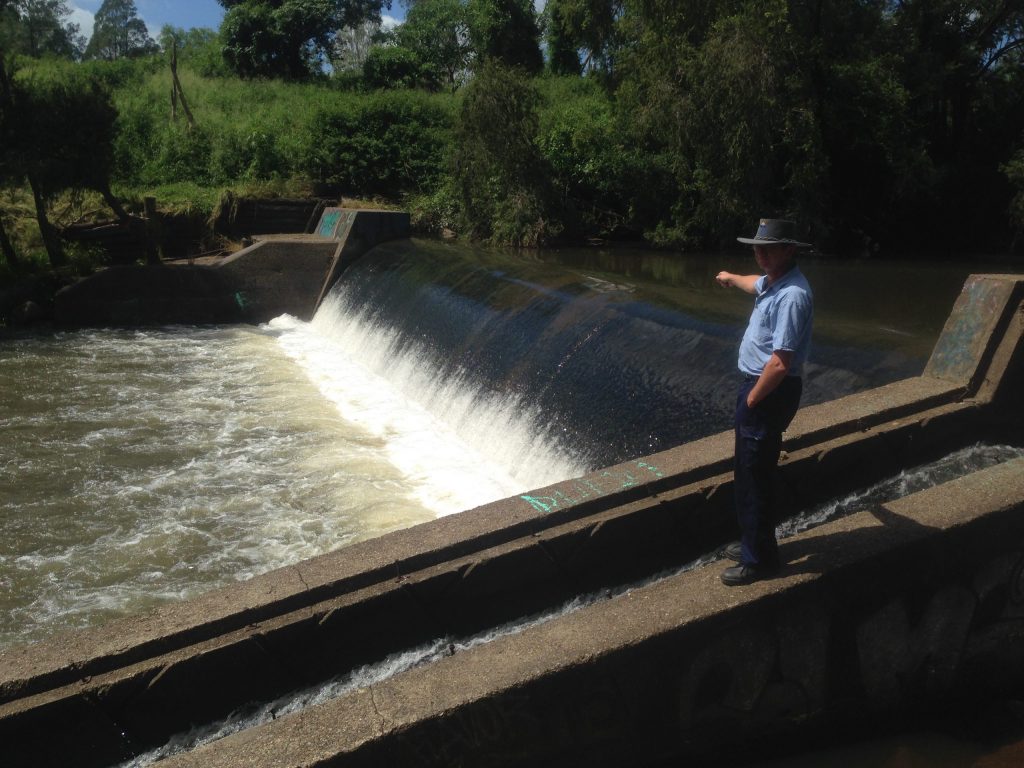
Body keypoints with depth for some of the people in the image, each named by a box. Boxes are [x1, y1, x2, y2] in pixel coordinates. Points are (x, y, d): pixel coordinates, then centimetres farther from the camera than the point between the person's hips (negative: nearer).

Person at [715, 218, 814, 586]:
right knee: (751, 472, 21)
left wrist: (751, 399, -16)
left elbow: (781, 363, -29)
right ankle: (754, 541, 36)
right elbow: (756, 284, 35)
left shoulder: (791, 295, -25)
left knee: (753, 477, -2)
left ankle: (759, 559, 11)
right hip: (757, 384, 11)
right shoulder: (773, 280, 7)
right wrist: (732, 278, 55)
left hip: (770, 392, -10)